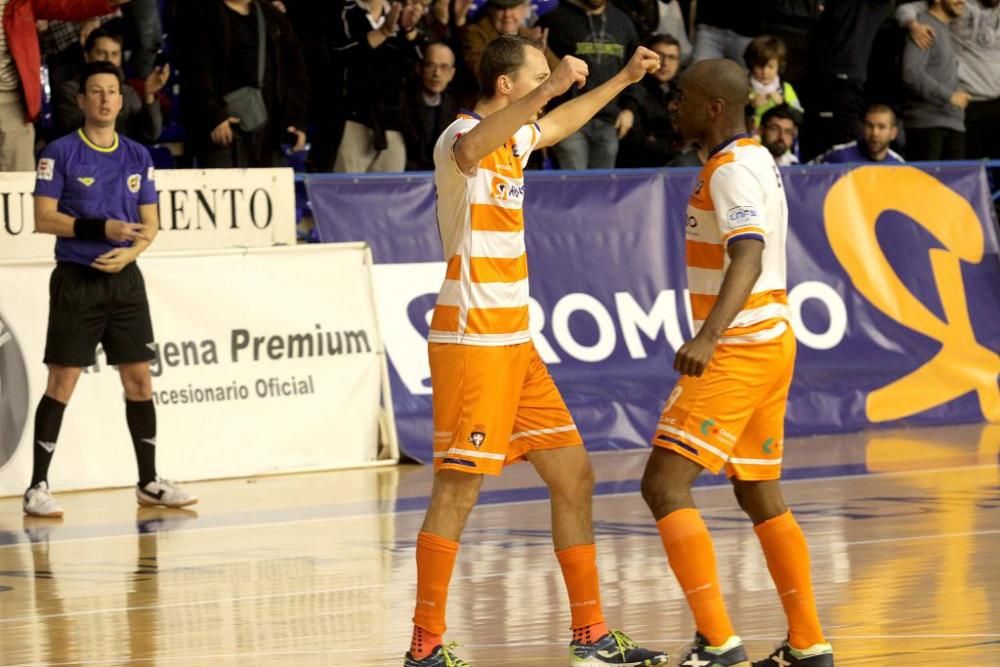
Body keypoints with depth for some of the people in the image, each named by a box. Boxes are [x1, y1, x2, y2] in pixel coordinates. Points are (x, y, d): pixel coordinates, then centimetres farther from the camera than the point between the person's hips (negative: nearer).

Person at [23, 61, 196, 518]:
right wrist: (102, 228, -19)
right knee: (62, 382, -6)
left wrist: (129, 252, -9)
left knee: (139, 379, 5)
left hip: (124, 278, 4)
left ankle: (149, 483, 14)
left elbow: (150, 224, 12)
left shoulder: (138, 157, 10)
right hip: (77, 279, -4)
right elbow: (44, 219, -9)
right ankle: (38, 488, -2)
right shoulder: (61, 153, -4)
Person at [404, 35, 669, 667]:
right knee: (458, 491, -9)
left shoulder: (514, 136, 15)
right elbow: (470, 150, -40)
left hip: (516, 342, 10)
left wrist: (623, 79, 43)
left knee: (575, 478, 10)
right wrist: (550, 88, -46)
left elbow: (559, 124, 39)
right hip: (472, 339, -10)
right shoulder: (464, 135, -13)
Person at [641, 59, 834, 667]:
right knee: (761, 495, 17)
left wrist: (709, 336, -44)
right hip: (771, 342, 10)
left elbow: (748, 258, -31)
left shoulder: (733, 171, -16)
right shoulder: (757, 160, 15)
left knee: (665, 485, -13)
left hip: (739, 347, -10)